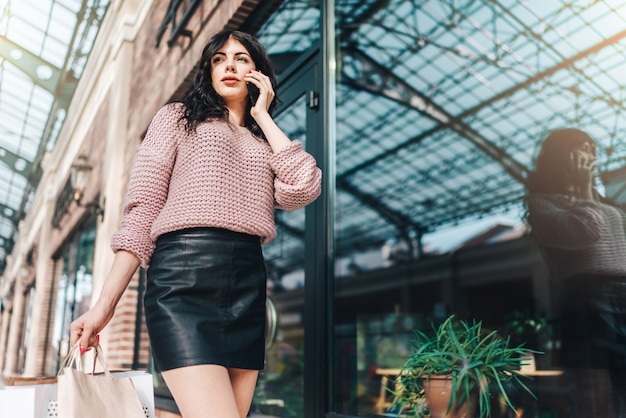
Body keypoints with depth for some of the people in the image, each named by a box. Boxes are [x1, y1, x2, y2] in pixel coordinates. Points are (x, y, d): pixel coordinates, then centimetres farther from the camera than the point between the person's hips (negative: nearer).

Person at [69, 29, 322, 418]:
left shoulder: (264, 141, 23)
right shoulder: (178, 117, 14)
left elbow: (304, 189, 1)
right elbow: (142, 210, 3)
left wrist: (263, 117, 11)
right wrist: (106, 302, -5)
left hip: (249, 282, 4)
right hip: (184, 273, -4)